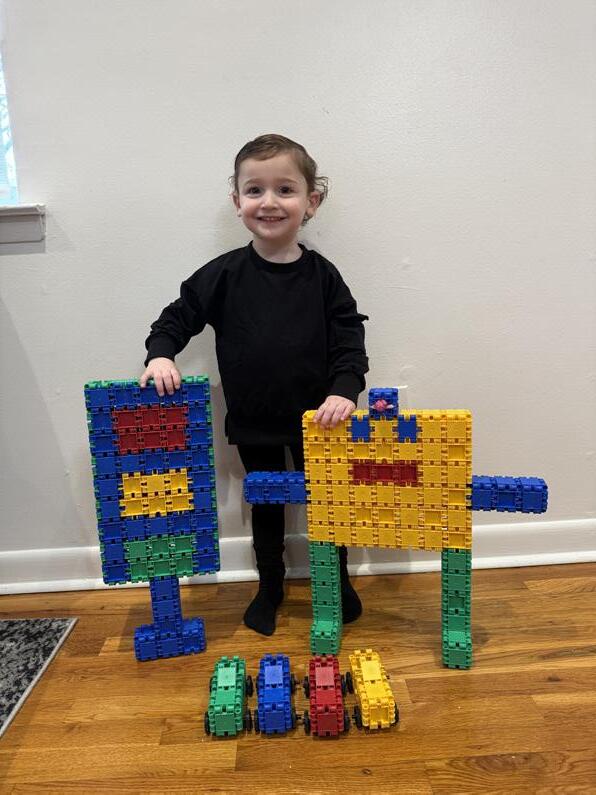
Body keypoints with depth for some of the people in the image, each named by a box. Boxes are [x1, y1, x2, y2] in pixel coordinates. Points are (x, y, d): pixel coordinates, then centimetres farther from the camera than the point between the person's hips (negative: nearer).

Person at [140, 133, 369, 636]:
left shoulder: (322, 276, -6)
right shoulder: (223, 275, -6)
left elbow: (349, 338, -6)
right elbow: (178, 317, 2)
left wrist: (344, 390, -19)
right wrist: (161, 355, -15)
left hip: (315, 419, 0)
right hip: (252, 422, 1)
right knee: (265, 506, 18)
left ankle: (338, 582, 40)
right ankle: (270, 589, 40)